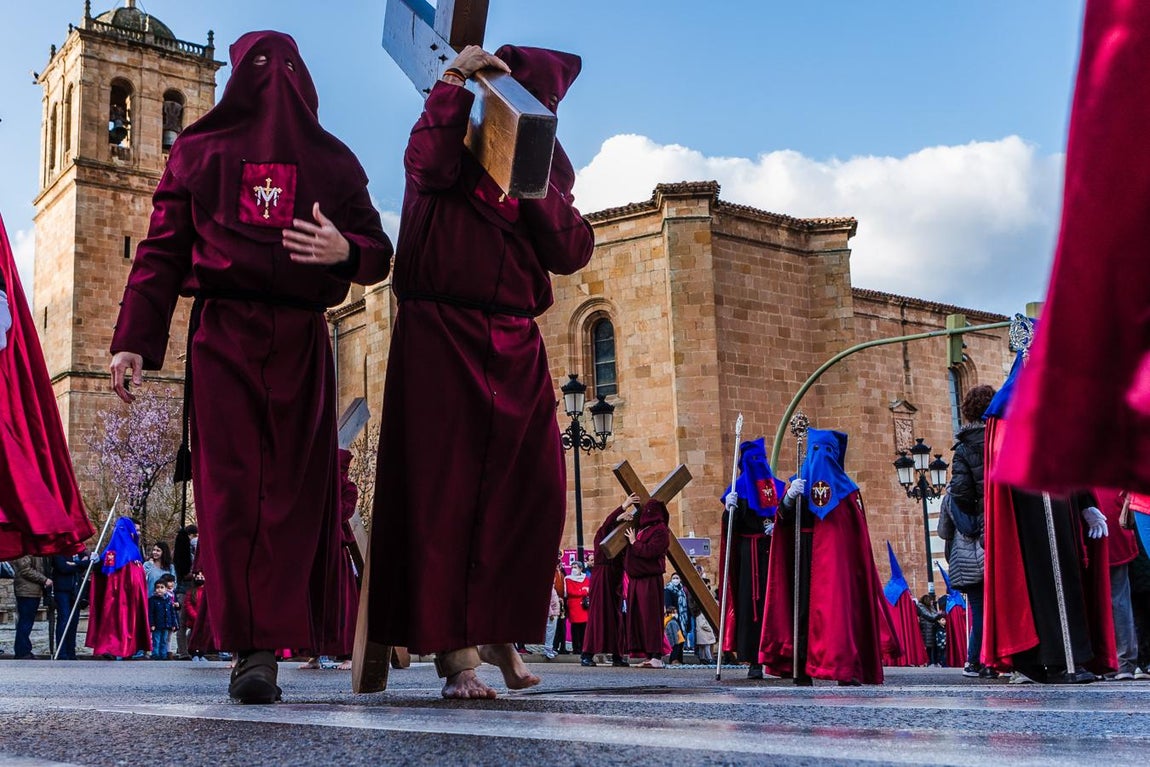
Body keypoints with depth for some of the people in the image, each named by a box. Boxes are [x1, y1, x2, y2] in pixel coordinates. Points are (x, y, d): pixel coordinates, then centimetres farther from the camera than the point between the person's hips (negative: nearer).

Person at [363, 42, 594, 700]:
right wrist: (456, 80, -15)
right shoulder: (456, 147, 6)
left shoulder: (548, 172, 17)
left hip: (517, 348, 5)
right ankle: (455, 651, -7)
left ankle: (499, 631, 12)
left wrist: (534, 190, -8)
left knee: (534, 491, -3)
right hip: (440, 337, -4)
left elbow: (574, 253, 3)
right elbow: (430, 163, -20)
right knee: (443, 490, -9)